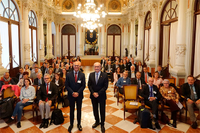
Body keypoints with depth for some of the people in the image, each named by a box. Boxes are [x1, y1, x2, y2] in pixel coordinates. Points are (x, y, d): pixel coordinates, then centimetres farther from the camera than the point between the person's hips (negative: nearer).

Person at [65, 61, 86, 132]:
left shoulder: (82, 75, -2)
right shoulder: (68, 74, -2)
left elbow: (83, 86, -4)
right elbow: (67, 85, -4)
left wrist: (78, 93, -15)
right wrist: (72, 93, -15)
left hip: (79, 95, 0)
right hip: (71, 95, 0)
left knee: (79, 110, 12)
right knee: (72, 110, 11)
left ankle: (79, 124, 27)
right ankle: (71, 124, 25)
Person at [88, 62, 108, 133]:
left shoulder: (104, 75, -9)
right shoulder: (91, 75, 0)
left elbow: (105, 86, -10)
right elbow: (89, 85, 1)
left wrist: (98, 93, -16)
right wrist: (93, 93, -12)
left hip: (101, 96, -3)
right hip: (93, 95, 3)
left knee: (102, 110, 8)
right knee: (95, 109, 16)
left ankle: (102, 124, 25)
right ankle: (97, 121, 37)